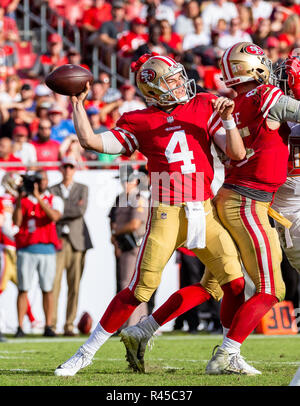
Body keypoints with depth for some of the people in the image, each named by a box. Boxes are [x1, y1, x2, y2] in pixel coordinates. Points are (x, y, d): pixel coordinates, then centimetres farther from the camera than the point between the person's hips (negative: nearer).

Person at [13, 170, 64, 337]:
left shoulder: (54, 200, 8)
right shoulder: (23, 200, 9)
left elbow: (55, 216, -13)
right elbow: (17, 223, -3)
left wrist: (38, 198, -17)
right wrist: (20, 200, -10)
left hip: (47, 248, 0)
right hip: (26, 249, 0)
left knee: (48, 289, 0)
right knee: (23, 289, -3)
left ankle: (48, 326, 4)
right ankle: (20, 327, -2)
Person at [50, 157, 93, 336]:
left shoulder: (83, 189, 12)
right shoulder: (52, 191, 12)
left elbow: (82, 210, -5)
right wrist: (73, 208, -6)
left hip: (77, 243, 1)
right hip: (58, 242, -1)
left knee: (74, 286, -1)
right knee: (54, 284, -10)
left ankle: (69, 325, 1)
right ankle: (51, 324, -8)